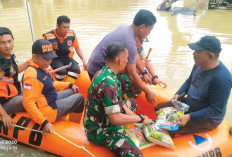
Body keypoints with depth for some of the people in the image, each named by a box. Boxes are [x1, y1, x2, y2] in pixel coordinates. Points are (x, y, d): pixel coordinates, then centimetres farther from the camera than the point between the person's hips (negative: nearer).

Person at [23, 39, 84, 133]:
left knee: (73, 91, 23)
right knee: (79, 98, 2)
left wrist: (69, 85, 18)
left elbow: (50, 84, 19)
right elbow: (28, 103, -34)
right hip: (48, 111, -10)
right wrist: (44, 123, -36)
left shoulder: (41, 67, 3)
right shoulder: (32, 76, -30)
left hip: (50, 99, 10)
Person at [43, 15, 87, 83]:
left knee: (76, 69, -28)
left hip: (67, 58, 3)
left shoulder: (72, 34, -4)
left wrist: (83, 60, 1)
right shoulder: (48, 37, -14)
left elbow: (77, 48, 11)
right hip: (54, 59, -3)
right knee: (62, 71, -33)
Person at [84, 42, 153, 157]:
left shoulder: (104, 72, 0)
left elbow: (117, 101, 8)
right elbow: (115, 119, -28)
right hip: (99, 131, -9)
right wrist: (141, 118, -15)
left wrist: (134, 116, 0)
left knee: (132, 103, 23)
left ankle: (120, 131, 12)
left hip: (102, 118, 10)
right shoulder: (108, 84, -29)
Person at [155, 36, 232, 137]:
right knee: (159, 108, 7)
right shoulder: (199, 64, -6)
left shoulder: (221, 78, -31)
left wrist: (189, 117, -30)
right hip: (188, 104, 8)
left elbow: (216, 109, -27)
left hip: (207, 119, -8)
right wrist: (178, 94, -5)